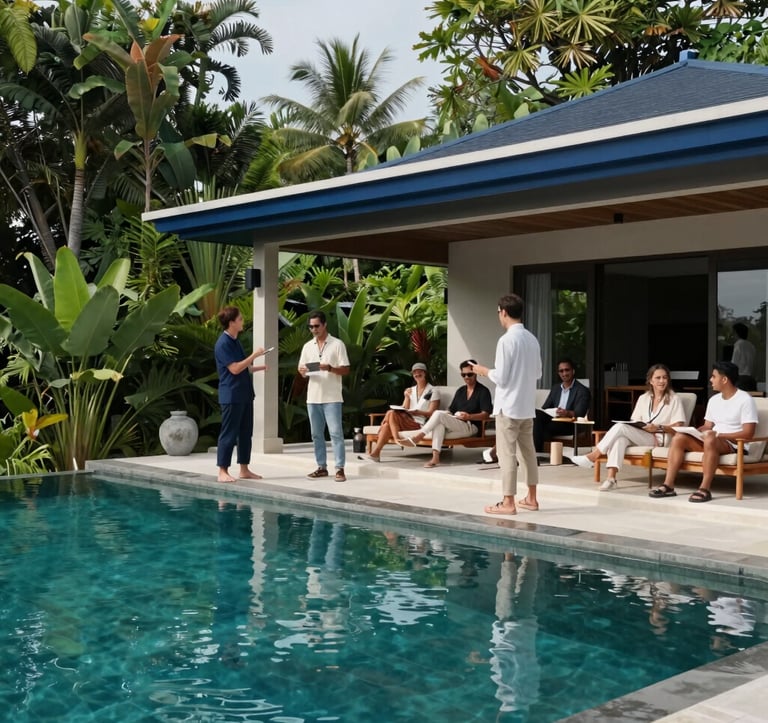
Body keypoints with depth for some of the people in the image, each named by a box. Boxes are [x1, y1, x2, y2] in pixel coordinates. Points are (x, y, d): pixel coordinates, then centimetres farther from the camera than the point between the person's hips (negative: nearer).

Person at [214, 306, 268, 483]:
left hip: (245, 394, 9)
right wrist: (254, 355, -15)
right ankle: (222, 471, 1)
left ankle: (244, 470, 18)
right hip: (231, 396, -9)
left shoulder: (235, 341, 15)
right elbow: (235, 369, -20)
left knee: (246, 433, 11)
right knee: (228, 434, -5)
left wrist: (261, 368, 16)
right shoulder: (223, 343, -14)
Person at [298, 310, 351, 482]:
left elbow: (346, 370, -5)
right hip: (313, 397, 5)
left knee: (335, 433, -7)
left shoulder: (337, 344, -3)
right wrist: (302, 371, -10)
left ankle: (340, 469, -6)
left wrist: (329, 368, -22)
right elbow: (302, 372, 13)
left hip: (332, 398, -5)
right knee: (316, 434, 8)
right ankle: (322, 467, 16)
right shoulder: (307, 346, 12)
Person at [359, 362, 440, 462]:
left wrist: (418, 412, -21)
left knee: (391, 413, -29)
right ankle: (375, 453, -37)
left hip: (421, 423, -5)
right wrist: (407, 397, -4)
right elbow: (404, 410, 14)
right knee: (387, 424, -30)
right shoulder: (410, 390, 23)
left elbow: (431, 413, -3)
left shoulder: (433, 391, 7)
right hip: (408, 420, 5)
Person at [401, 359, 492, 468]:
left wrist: (469, 416, -25)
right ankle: (435, 457, -41)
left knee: (439, 414, -25)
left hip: (471, 426, -6)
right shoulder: (460, 391, 21)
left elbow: (485, 415, -10)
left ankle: (417, 437, -23)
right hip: (455, 424, 6)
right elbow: (451, 410, 18)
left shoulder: (483, 391, 0)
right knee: (439, 422, -29)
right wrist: (446, 414, -5)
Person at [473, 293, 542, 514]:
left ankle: (508, 503, 1)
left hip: (509, 406, -7)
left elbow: (501, 378, -16)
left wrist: (483, 370, 1)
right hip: (527, 406, 8)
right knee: (527, 452, 14)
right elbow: (538, 373, 16)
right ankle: (531, 498, 21)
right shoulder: (532, 339, 8)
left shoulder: (506, 340, -15)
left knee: (507, 454, -2)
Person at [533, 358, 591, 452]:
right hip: (553, 421, 5)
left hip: (569, 425, -5)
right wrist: (538, 413, -10)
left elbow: (580, 412, -15)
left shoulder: (582, 390, 0)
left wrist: (567, 413, -38)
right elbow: (545, 407, 15)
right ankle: (537, 452, -33)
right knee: (537, 415, -28)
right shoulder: (555, 388, 21)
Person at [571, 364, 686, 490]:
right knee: (620, 438, -34)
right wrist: (644, 427, -9)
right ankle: (611, 478, -44)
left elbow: (679, 426, -4)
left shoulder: (674, 399, 4)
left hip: (660, 439, -4)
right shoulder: (643, 398, 17)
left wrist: (658, 427, -17)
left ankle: (593, 456, -23)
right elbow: (634, 422, 13)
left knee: (620, 427, -27)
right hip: (639, 437, 4)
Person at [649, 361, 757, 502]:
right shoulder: (713, 400, 14)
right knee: (678, 437, -14)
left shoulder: (745, 400, -10)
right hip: (713, 440, 7)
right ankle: (668, 485, -20)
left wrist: (718, 434, -22)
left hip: (734, 444, -7)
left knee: (710, 440, -40)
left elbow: (748, 433, -16)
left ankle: (704, 489, -37)